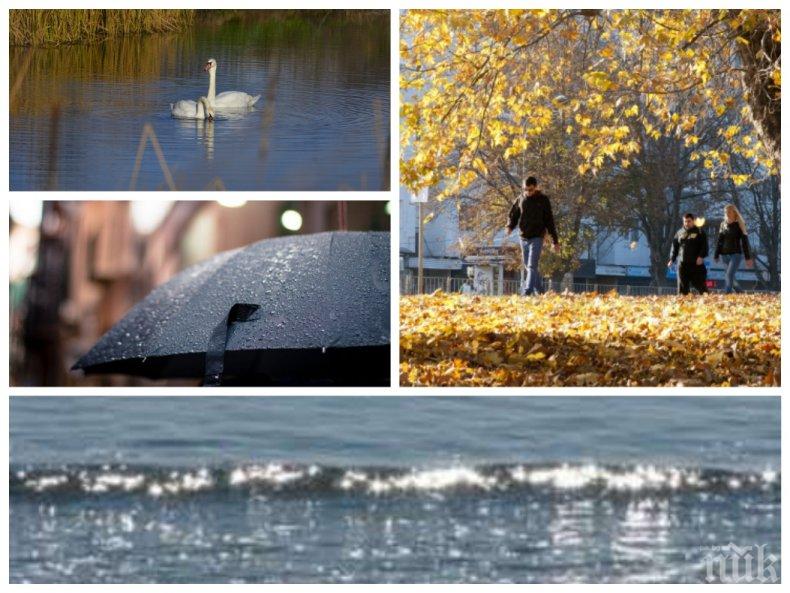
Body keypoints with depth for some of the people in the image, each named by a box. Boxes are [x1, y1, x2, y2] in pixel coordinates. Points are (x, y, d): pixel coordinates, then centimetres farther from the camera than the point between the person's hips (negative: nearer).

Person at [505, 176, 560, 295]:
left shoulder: (543, 200, -3)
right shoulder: (521, 199, 6)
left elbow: (549, 221, -1)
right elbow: (513, 215, 14)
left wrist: (555, 241, 0)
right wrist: (510, 226, -9)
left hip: (537, 238, -5)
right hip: (524, 238, 5)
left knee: (532, 266, -15)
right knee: (528, 267, 11)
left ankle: (527, 292, -22)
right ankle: (539, 290, 23)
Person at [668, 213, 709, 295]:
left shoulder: (699, 232, 3)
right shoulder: (679, 233, 15)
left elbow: (704, 246, -3)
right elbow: (674, 247, 17)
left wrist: (701, 256, -17)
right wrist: (672, 259, 8)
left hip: (696, 263, -4)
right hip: (682, 264, 4)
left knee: (700, 284, -4)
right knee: (682, 286, 3)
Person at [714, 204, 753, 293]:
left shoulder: (739, 225, -3)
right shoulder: (723, 224, 10)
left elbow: (744, 241, -4)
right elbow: (719, 241, 15)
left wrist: (748, 258, -7)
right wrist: (716, 255, 11)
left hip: (736, 254, -6)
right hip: (725, 254, 6)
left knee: (729, 275, -20)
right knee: (730, 276, 8)